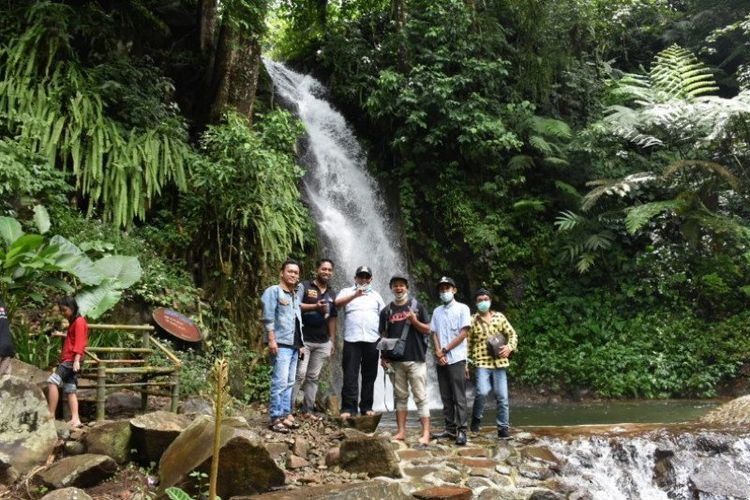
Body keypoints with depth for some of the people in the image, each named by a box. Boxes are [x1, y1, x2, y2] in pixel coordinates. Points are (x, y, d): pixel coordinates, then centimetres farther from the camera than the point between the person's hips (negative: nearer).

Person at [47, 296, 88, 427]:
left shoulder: (79, 321, -9)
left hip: (72, 360, -10)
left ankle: (51, 416, -19)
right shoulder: (73, 322, 20)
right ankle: (75, 419, 3)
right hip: (68, 360, 10)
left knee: (52, 381, -20)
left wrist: (77, 360, -26)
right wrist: (61, 334, 21)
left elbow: (79, 342, -18)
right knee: (70, 390, 5)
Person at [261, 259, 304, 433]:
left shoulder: (295, 296, 22)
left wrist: (300, 343, 20)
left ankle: (286, 414, 12)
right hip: (281, 344, -8)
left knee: (289, 382, 8)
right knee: (280, 382, -12)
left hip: (294, 345, 8)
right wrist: (271, 340, -18)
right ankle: (276, 418, -11)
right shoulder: (273, 291, -2)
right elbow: (268, 317, -11)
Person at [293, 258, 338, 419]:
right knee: (300, 374, -10)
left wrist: (333, 340, 13)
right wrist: (315, 306, -22)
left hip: (323, 342, 5)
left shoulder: (332, 294, 17)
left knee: (313, 377, 8)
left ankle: (308, 410, 12)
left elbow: (332, 318, 17)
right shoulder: (304, 287, 1)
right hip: (304, 339, -5)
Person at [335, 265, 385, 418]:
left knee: (369, 375, 5)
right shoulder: (347, 292, 11)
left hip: (372, 340, 3)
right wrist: (355, 295, -26)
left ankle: (366, 407, 12)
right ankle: (348, 408, -3)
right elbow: (338, 303, -10)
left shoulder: (376, 295, 19)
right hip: (352, 340, -2)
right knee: (350, 375, -5)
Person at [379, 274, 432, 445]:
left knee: (420, 397, -4)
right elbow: (383, 336, 12)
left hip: (416, 359, -3)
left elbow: (427, 330, 5)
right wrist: (383, 356, 3)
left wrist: (415, 321, -13)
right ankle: (401, 431, 13)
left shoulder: (417, 307, 6)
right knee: (400, 396, 8)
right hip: (395, 361, 3)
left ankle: (426, 434, -5)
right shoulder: (386, 311, 11)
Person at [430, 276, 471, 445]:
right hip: (441, 361, 5)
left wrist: (445, 350, -8)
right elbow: (434, 334, 10)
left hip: (456, 359, -5)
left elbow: (463, 333, -7)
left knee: (459, 397, -6)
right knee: (446, 397, 7)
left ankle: (461, 430, -5)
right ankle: (450, 428, 11)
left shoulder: (462, 308, 0)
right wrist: (438, 353, -7)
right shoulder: (437, 311, 15)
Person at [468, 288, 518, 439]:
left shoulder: (499, 317, 10)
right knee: (482, 392, -20)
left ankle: (503, 428, 13)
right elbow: (467, 344, 5)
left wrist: (509, 347, -6)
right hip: (482, 362, -3)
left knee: (502, 396, 2)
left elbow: (512, 334, 14)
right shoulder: (472, 321, 3)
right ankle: (476, 419, 5)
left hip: (499, 362, 3)